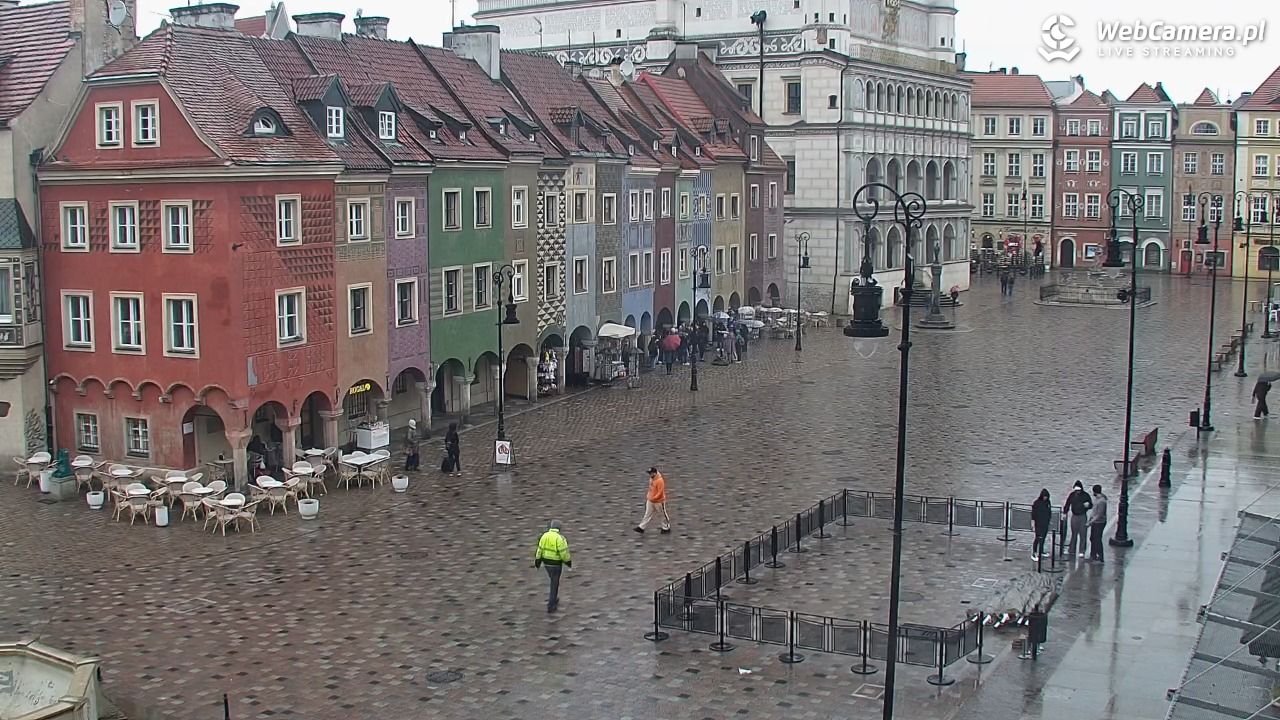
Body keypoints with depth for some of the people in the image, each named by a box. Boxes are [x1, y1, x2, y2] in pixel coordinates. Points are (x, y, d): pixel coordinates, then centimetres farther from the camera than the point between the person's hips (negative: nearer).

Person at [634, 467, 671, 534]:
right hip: (650, 501, 8)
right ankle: (641, 528, 10)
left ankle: (666, 528, 24)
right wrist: (648, 496, 12)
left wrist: (653, 498, -23)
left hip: (659, 501, -8)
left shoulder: (660, 480, -25)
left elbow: (660, 493, -25)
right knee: (648, 514, 10)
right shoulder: (651, 479, 2)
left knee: (664, 515, 9)